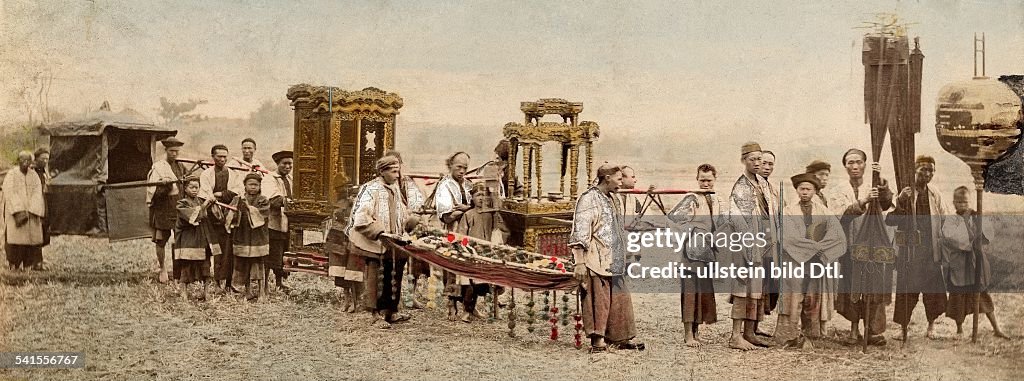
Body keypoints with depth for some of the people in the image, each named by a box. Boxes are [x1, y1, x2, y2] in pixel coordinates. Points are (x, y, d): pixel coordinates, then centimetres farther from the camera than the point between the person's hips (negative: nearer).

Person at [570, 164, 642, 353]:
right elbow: (579, 233, -15)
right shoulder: (588, 199, -10)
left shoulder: (613, 200, 17)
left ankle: (621, 338, 20)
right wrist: (579, 263, -21)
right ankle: (597, 340, 0)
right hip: (596, 262, -9)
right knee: (598, 300, -5)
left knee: (619, 300, 12)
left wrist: (623, 258, 24)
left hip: (614, 262, 9)